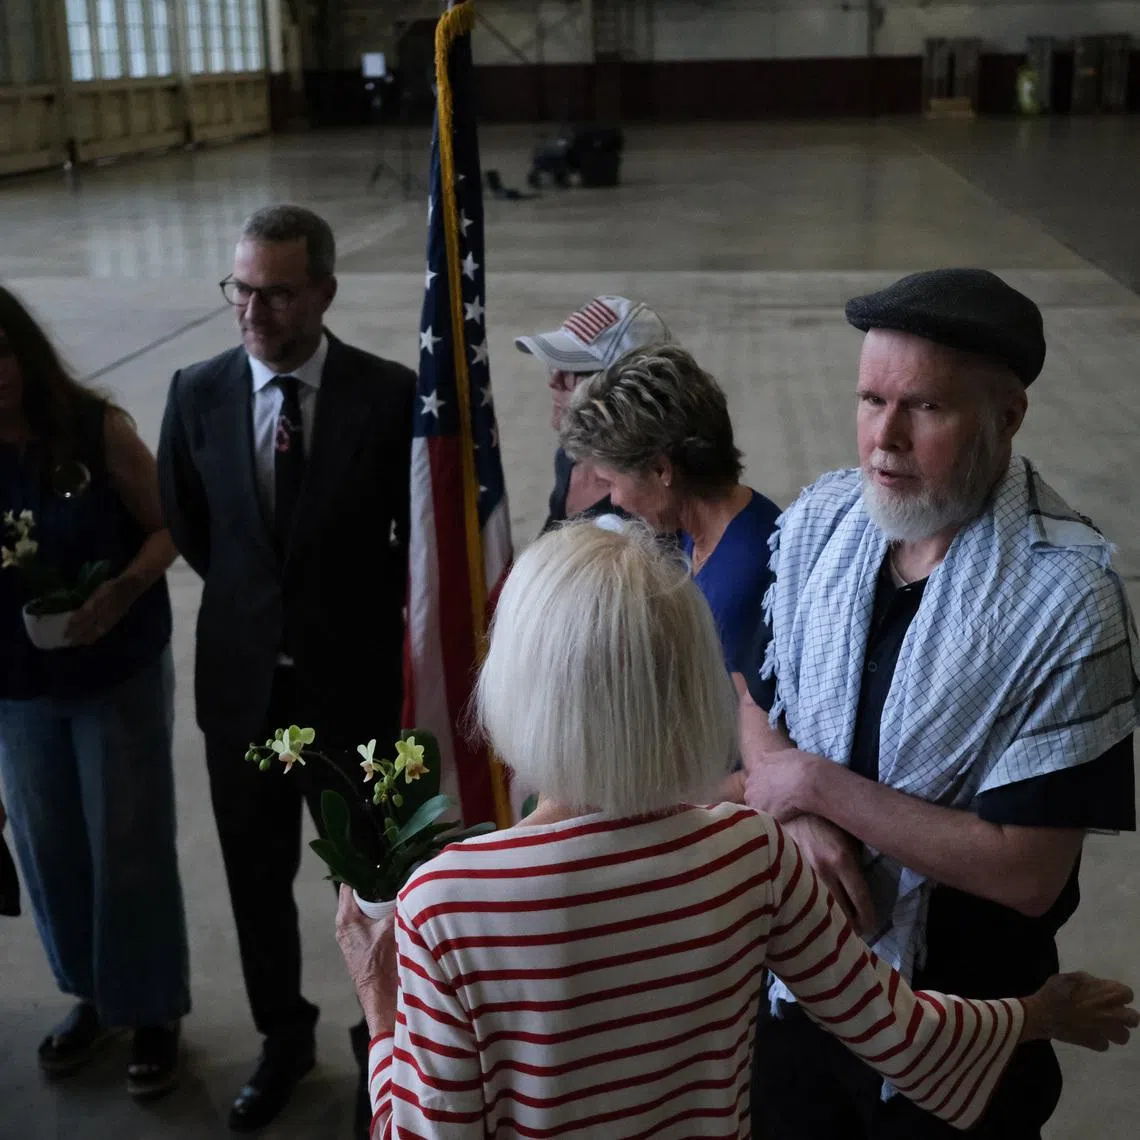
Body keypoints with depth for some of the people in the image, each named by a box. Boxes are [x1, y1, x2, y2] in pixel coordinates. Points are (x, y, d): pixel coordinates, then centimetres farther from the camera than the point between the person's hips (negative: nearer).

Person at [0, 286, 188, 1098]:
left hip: (120, 671, -3)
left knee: (129, 845, 8)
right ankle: (91, 995, 39)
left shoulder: (97, 429, -15)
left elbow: (166, 524, -9)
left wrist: (123, 591, -25)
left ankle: (153, 1012, 28)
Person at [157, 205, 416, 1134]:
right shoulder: (197, 393, -5)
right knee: (257, 879, 18)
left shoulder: (391, 396, -14)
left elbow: (425, 535, -3)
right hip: (243, 683, 3)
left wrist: (356, 615, 2)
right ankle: (283, 1036, 42)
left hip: (357, 682, -3)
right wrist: (257, 604, 10)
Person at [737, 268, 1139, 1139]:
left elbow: (1028, 871, -25)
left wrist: (822, 787, -23)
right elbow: (753, 698, 3)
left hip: (960, 1036, -4)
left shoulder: (1066, 597, -25)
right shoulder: (821, 519, -8)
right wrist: (800, 818, -16)